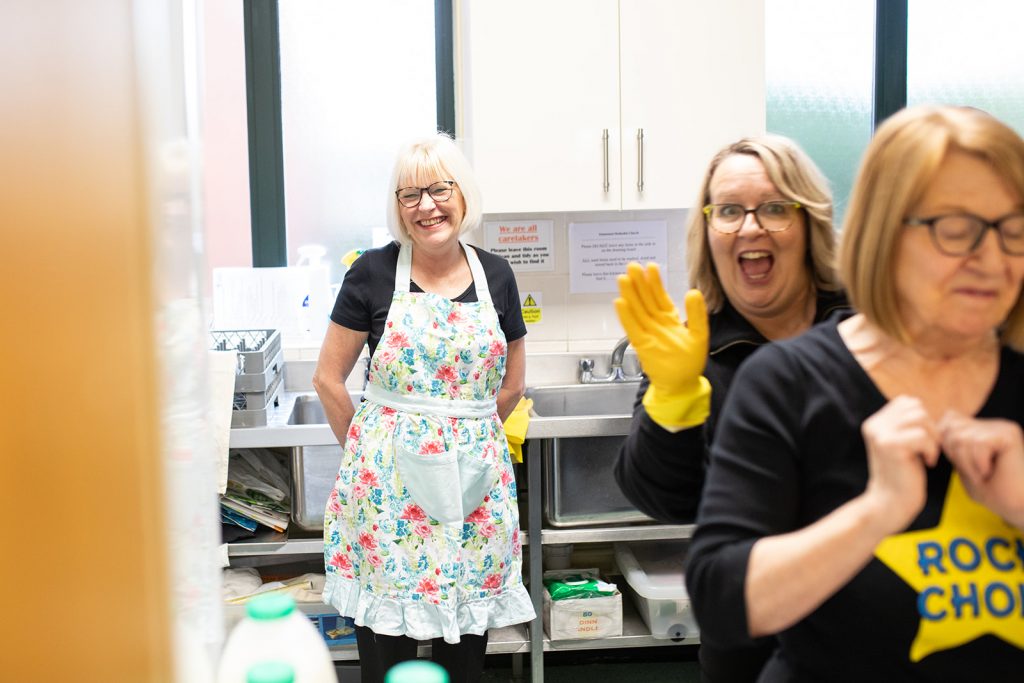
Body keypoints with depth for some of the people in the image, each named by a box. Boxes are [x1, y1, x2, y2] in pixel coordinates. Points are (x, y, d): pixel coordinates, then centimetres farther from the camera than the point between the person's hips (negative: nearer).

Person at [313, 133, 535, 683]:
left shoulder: (495, 276, 5)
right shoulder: (373, 273, -2)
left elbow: (512, 384, 15)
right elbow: (328, 378, 3)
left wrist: (462, 434, 12)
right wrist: (367, 449, 5)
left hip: (474, 483, 2)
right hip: (387, 485, -2)